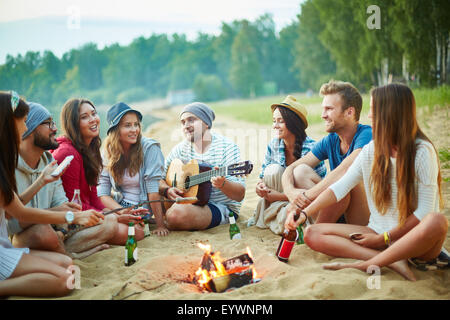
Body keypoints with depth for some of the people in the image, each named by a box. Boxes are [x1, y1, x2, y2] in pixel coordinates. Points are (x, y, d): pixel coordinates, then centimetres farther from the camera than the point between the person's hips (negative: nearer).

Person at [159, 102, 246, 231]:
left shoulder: (226, 147, -11)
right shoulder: (180, 149, 5)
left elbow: (240, 195, -16)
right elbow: (159, 180, 7)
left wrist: (222, 184, -36)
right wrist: (167, 190, -15)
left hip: (222, 207, -6)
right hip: (189, 202, 6)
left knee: (177, 213, -31)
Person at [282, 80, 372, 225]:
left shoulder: (367, 135, -16)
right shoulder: (330, 141, 5)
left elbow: (344, 171, -33)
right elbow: (290, 169, 2)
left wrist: (305, 196, -30)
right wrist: (291, 192, -21)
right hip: (339, 217, 6)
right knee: (301, 170, -7)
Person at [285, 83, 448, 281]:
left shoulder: (422, 151, -9)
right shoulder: (371, 151, 5)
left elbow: (424, 211, -12)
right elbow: (339, 187, 3)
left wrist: (384, 238, -12)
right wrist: (304, 213, -9)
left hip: (413, 238, -4)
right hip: (378, 234, 5)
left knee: (437, 222, -39)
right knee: (312, 234, -12)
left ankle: (363, 265, -31)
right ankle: (392, 262, -26)